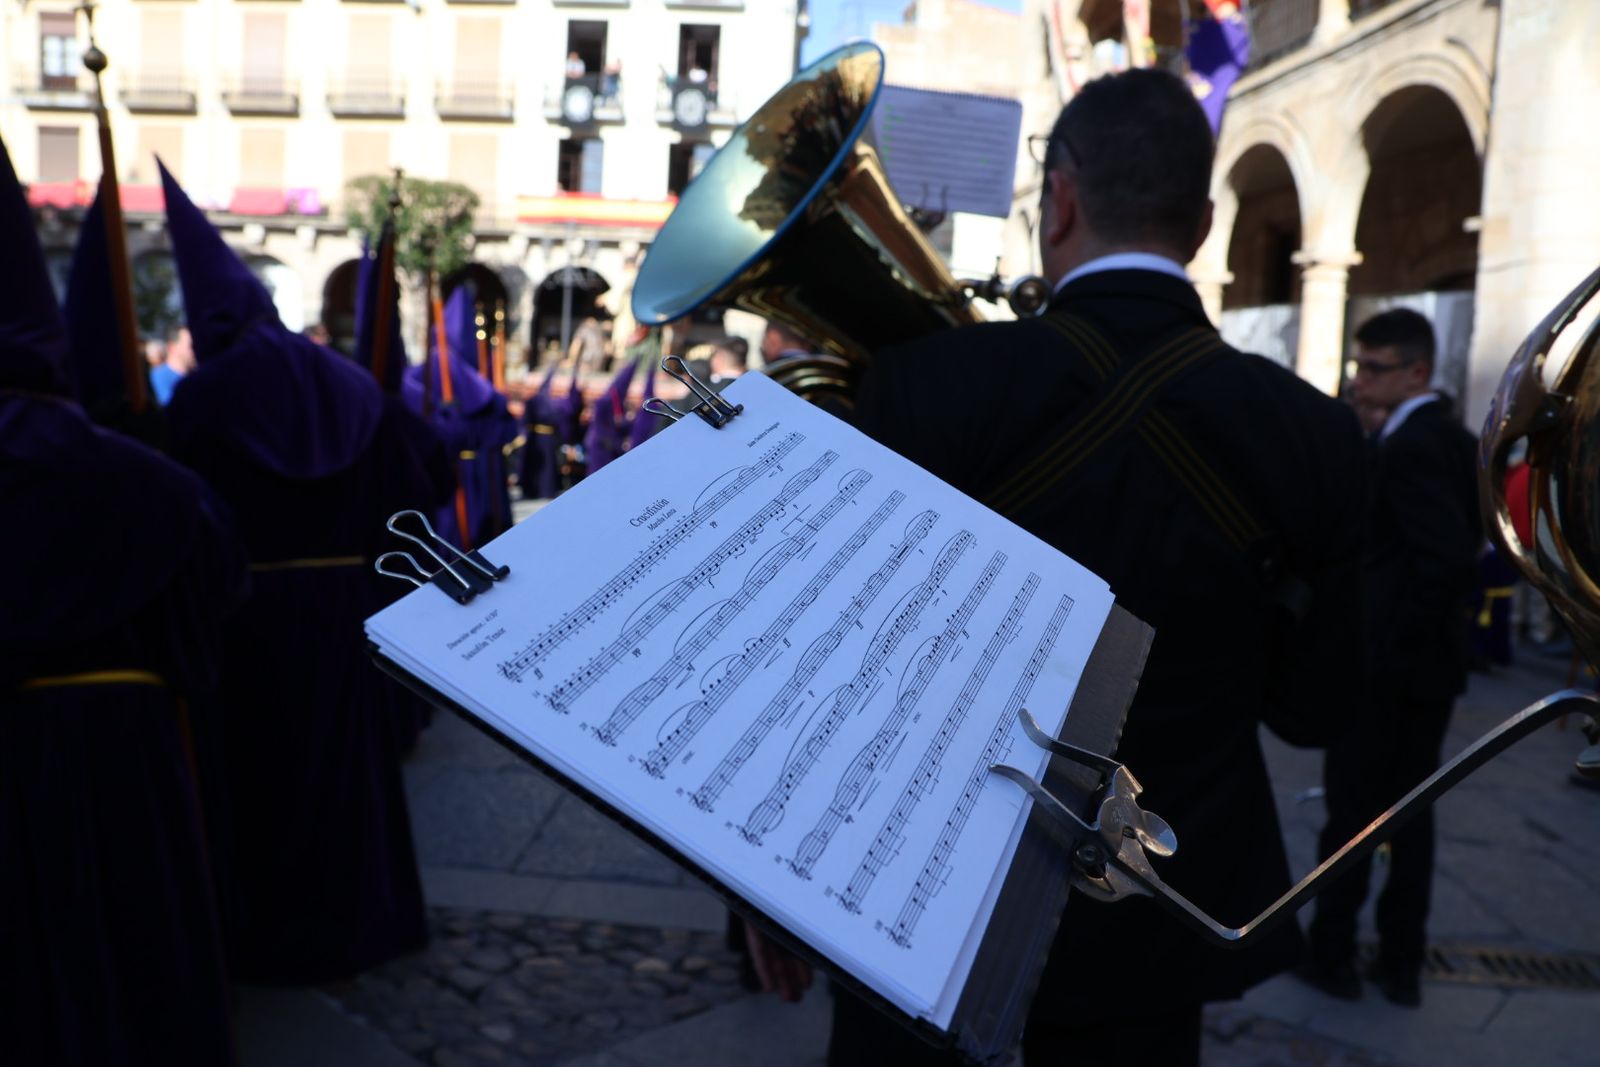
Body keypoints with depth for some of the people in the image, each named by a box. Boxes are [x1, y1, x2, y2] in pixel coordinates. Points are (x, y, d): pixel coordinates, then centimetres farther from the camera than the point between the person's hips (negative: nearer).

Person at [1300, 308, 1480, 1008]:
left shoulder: (1407, 446, -20)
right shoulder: (1458, 441, 9)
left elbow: (1449, 557, -27)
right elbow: (1465, 547, 13)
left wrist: (1394, 637, -18)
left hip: (1383, 661, -9)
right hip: (1435, 661, 9)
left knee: (1351, 811, 5)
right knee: (1412, 810, 14)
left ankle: (1332, 954, 18)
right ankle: (1401, 963, 24)